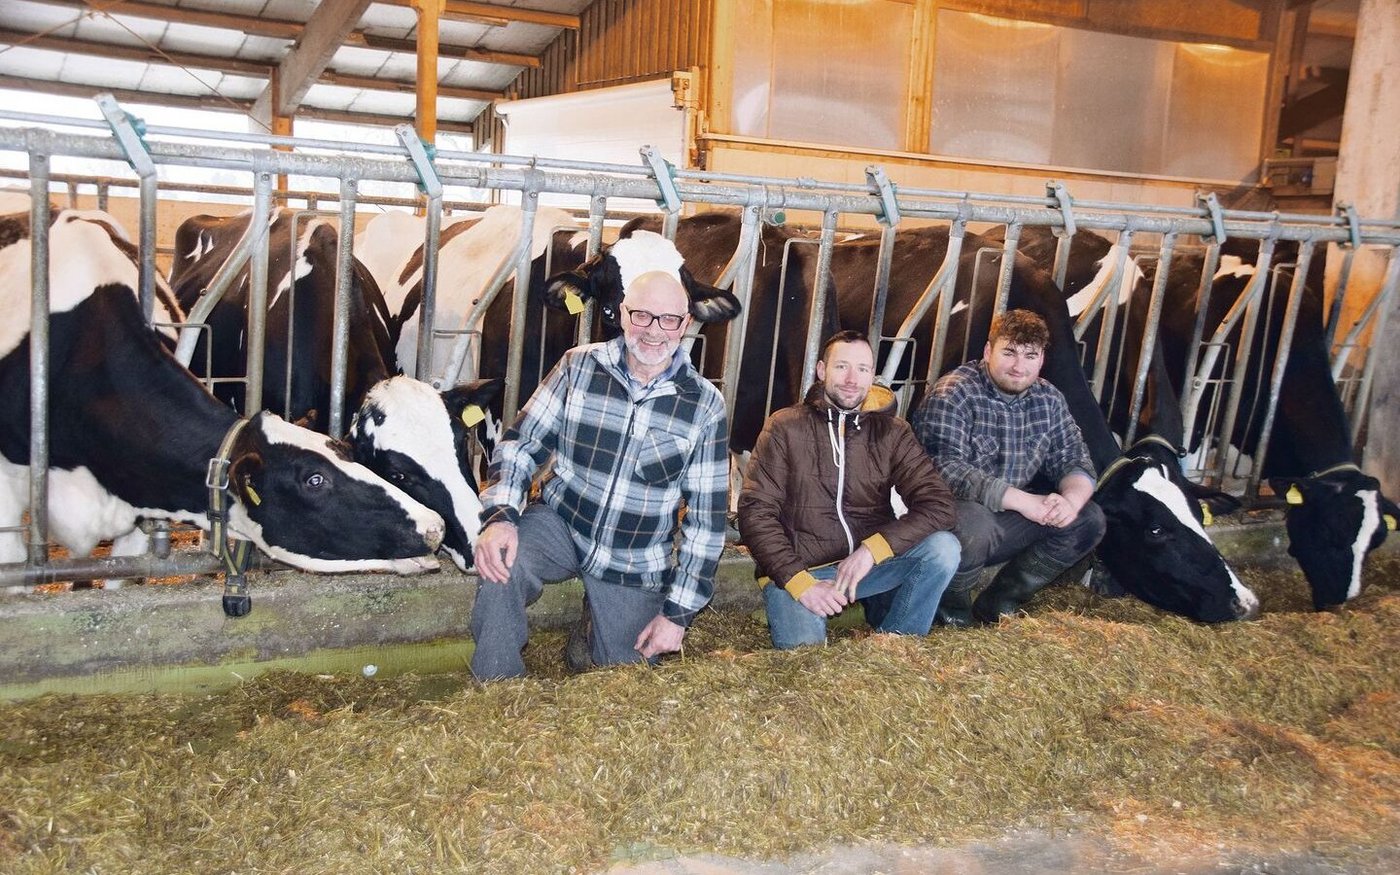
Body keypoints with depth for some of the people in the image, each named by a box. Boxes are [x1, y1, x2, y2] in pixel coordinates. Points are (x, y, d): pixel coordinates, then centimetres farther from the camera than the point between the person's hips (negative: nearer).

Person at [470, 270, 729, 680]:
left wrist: (679, 612, -7)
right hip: (560, 523, 0)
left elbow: (706, 516, -5)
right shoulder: (579, 366, -6)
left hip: (634, 566, 1)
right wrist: (500, 516, -23)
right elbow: (521, 443, -4)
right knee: (501, 563, -33)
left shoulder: (705, 405, -8)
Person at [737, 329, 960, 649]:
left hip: (869, 562, 3)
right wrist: (800, 581, -19)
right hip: (797, 569, -3)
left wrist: (872, 549, -22)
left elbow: (937, 503, -8)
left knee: (943, 548, -21)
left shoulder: (891, 432, 4)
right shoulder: (784, 427, -2)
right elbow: (755, 512, -7)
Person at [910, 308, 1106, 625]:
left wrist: (1072, 499, -21)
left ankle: (998, 602, 7)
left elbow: (1075, 460, 4)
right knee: (975, 524, -37)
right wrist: (1024, 501, -30)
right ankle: (951, 602, -2)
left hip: (1012, 520, 7)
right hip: (957, 515, -7)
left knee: (1088, 519, -5)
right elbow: (946, 469, -27)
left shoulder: (1049, 400, 5)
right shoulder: (953, 394, -16)